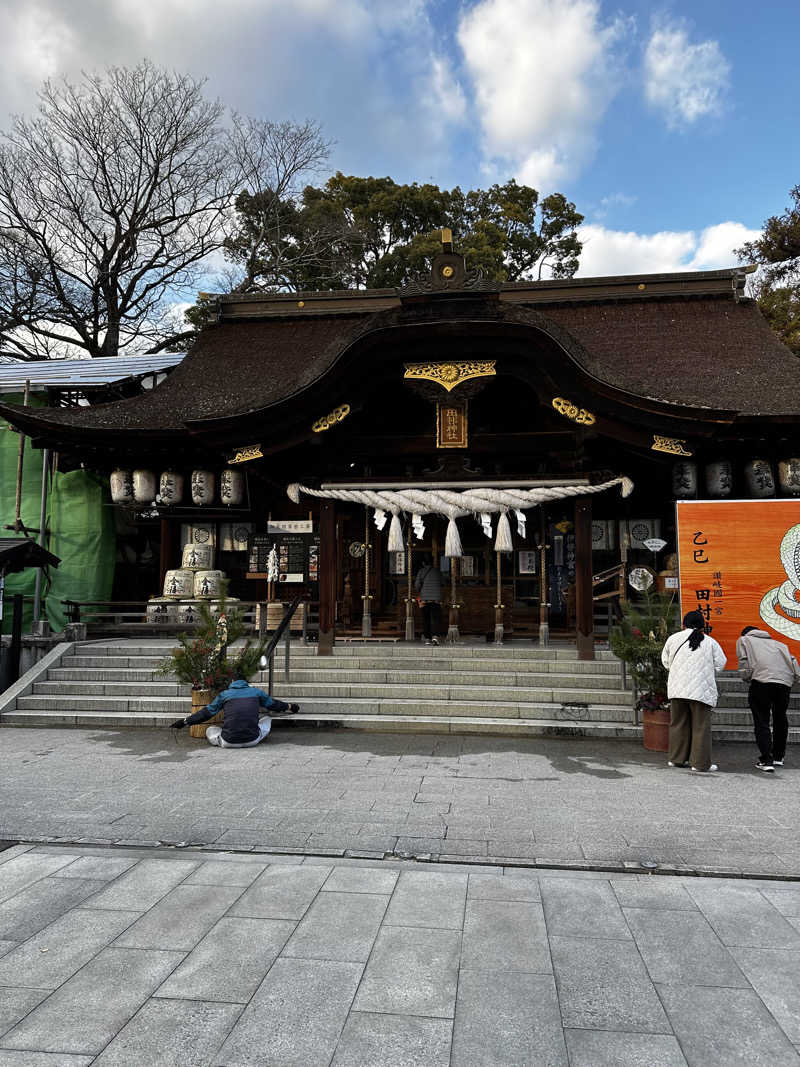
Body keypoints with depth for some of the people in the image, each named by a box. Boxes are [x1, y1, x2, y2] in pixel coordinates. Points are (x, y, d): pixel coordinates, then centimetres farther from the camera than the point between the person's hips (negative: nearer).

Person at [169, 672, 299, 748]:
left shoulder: (224, 694, 10)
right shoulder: (256, 692, 12)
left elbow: (207, 712, 13)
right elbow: (273, 704, 26)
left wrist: (185, 721, 23)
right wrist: (289, 707, 44)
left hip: (229, 742, 0)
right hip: (252, 740, 0)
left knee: (210, 730, 29)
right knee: (267, 719, 28)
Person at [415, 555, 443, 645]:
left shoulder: (421, 571, 2)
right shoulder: (437, 571, 5)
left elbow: (417, 584, -5)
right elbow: (440, 583, 10)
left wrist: (418, 592, 13)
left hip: (424, 598, 1)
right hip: (436, 598, 0)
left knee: (426, 620, 8)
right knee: (436, 618, -2)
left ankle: (427, 638, 7)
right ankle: (435, 636, -20)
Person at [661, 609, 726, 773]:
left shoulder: (674, 638, 5)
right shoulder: (710, 642, 2)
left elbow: (666, 661, 13)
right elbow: (720, 664, 6)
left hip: (677, 688, 2)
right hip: (700, 690, -2)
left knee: (678, 724, 12)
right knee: (701, 726, 5)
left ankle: (676, 758, 18)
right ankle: (700, 763, 7)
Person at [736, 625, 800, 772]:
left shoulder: (744, 640, 22)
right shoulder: (778, 643, 33)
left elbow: (744, 662, 5)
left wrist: (748, 678, 16)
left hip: (762, 680, -4)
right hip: (785, 681, 5)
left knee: (761, 722, 3)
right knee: (780, 719, 21)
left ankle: (766, 760, -4)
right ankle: (778, 756, 32)